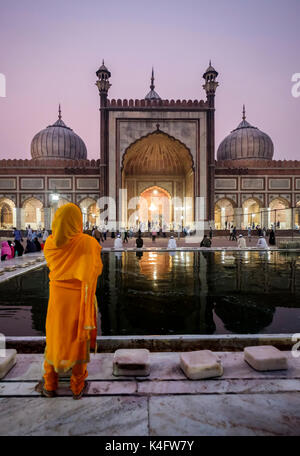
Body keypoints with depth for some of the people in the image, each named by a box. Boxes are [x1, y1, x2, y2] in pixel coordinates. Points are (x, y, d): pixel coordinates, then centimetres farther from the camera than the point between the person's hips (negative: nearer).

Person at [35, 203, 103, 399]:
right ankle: (78, 387, 28)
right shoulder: (88, 243, -19)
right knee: (80, 339, 13)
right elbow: (97, 269, -9)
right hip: (81, 297, -3)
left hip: (58, 296, 3)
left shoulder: (50, 243, -6)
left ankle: (49, 385, 35)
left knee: (55, 338, 20)